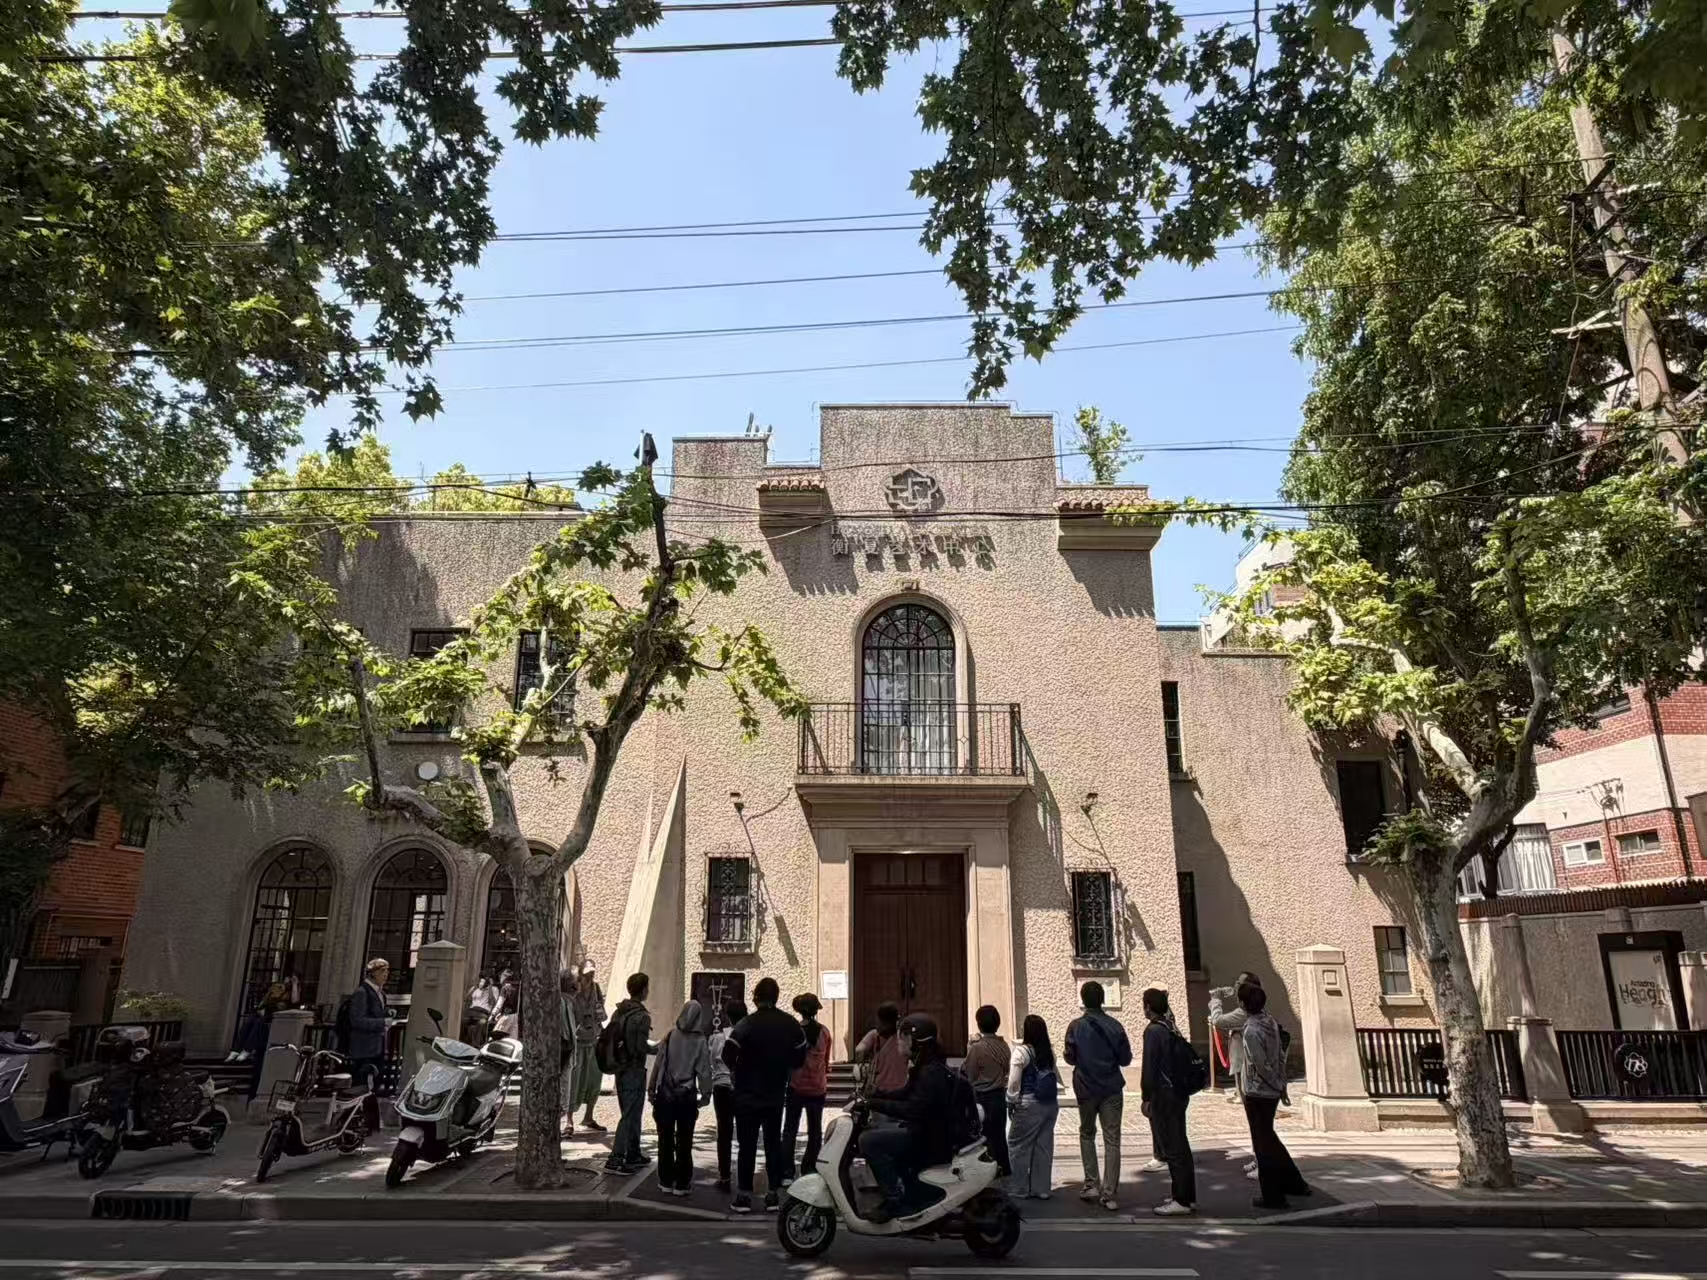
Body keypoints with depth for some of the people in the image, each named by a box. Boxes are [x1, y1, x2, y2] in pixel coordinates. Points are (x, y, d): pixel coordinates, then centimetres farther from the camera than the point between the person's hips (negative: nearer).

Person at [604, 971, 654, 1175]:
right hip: (635, 1070, -8)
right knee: (630, 1116, -2)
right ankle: (615, 1160, -4)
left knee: (631, 1114, 19)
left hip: (620, 1069, 8)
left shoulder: (618, 1012, 6)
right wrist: (658, 1048, -4)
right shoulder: (642, 1016, -18)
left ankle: (633, 1154, 29)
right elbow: (642, 1047, -21)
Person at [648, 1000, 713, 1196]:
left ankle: (666, 1181, 18)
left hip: (666, 1094, 1)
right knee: (684, 1142, 9)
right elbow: (704, 1071, -7)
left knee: (665, 1139, 12)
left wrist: (652, 1089, 5)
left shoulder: (670, 1035, -5)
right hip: (687, 1096, -1)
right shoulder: (700, 1042, -8)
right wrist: (705, 1095, 2)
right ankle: (682, 1183, 13)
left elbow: (658, 1064, -3)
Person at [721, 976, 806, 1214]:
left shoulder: (747, 1024, -17)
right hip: (776, 1096, 4)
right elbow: (800, 1057, 5)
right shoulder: (791, 1025, -2)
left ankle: (744, 1196, 8)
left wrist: (736, 1070, -3)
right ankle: (772, 1194, 15)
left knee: (747, 1146, 5)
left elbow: (728, 1053, -23)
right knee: (774, 1143, 12)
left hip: (748, 1096, -4)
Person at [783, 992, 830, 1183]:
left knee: (790, 1130, 5)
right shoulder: (824, 1032, -3)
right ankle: (809, 1168, 19)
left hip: (797, 1086, -2)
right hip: (818, 1087, 3)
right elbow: (826, 1060, 8)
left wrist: (785, 1080, 11)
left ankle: (787, 1173, 1)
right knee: (815, 1130, 15)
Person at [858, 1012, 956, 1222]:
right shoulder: (924, 1066, 11)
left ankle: (894, 1201, -12)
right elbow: (906, 1093, 17)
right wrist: (873, 1097, 7)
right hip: (925, 1134, 11)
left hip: (932, 1140, -11)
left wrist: (875, 1104, -25)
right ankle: (913, 1199, 31)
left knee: (868, 1141, -19)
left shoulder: (932, 1072, -21)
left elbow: (913, 1109, -28)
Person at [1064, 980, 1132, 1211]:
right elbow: (1126, 1059, 0)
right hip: (1112, 1089, 0)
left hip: (1086, 1088, 0)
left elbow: (1069, 1058, -2)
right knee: (1112, 1140, 3)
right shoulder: (1115, 1026, -6)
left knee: (1087, 1134, 17)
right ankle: (1109, 1194, 0)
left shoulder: (1076, 1027, -8)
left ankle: (1092, 1185, 10)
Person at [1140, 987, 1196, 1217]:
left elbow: (1149, 1067, -17)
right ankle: (1188, 1196, 22)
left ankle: (1181, 1201, -2)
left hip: (1163, 1095, -9)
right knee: (1181, 1146, 15)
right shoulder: (1172, 1029, 12)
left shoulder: (1153, 1031, -15)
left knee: (1171, 1148, -4)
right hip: (1179, 1093, 9)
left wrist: (1146, 1097, -12)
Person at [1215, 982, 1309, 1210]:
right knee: (1268, 1137, 24)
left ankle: (1273, 1197, 15)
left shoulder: (1251, 1031, -24)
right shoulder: (1269, 1020, 0)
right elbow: (1280, 1055, 8)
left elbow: (1262, 1067, -23)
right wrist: (1282, 1084, 15)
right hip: (1272, 1092, 8)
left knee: (1263, 1143, 5)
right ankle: (1294, 1183, 32)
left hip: (1257, 1093, -8)